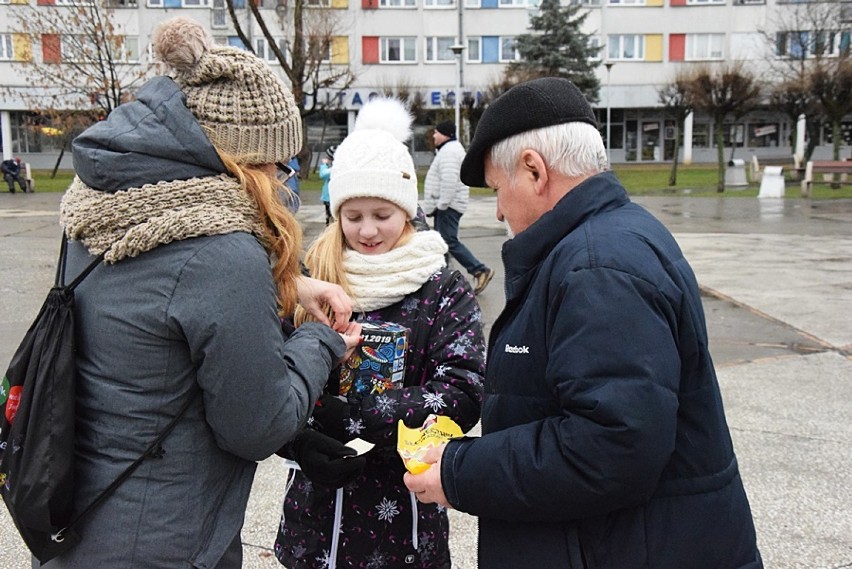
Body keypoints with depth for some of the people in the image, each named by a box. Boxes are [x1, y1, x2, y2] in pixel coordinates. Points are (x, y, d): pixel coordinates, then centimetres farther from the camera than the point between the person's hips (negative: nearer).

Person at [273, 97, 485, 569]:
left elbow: (462, 395, -17)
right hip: (316, 507, 2)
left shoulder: (445, 290, -7)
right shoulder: (311, 279, -1)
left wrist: (346, 416, -24)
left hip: (404, 509, -2)